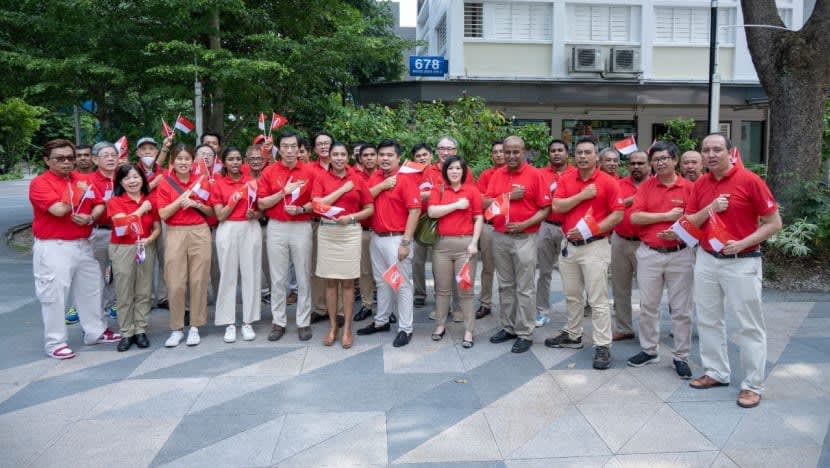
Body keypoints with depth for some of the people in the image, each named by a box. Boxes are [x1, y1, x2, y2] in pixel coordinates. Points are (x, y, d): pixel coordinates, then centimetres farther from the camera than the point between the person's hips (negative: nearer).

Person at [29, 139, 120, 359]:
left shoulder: (82, 180, 11)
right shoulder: (40, 183, -10)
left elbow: (99, 204, 10)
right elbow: (59, 210, -22)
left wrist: (90, 218, -11)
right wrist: (79, 193, -9)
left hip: (83, 245, 7)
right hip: (53, 248, -7)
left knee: (91, 289, 15)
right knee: (54, 295, -1)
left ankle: (96, 331, 29)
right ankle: (55, 342, 10)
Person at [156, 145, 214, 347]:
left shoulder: (202, 181, 6)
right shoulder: (164, 184, 3)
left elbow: (211, 212, 10)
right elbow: (163, 214, -4)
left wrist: (197, 204, -9)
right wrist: (182, 198, -10)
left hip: (200, 233, 1)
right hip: (175, 234, -1)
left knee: (198, 281, 2)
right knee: (175, 283, -1)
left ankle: (195, 327, 14)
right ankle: (176, 329, 11)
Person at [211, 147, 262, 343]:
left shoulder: (251, 182, 8)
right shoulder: (218, 184, 3)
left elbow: (261, 211, 12)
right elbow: (220, 216, -3)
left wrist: (254, 214, -10)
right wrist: (235, 198, -12)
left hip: (251, 230, 1)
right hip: (228, 231, -1)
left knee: (250, 275, 2)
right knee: (228, 276, 1)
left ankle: (248, 322, 11)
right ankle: (229, 324, 9)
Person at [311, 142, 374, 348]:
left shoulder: (357, 179, 4)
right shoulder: (321, 178, 3)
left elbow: (370, 209, 7)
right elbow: (317, 205, -10)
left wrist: (351, 217, -11)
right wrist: (343, 189, -10)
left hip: (350, 232, 0)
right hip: (327, 232, 0)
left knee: (348, 281, 3)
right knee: (330, 281, 6)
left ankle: (347, 328, 12)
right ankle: (332, 326, 16)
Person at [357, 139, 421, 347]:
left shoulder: (406, 178, -11)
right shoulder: (375, 177, 10)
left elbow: (414, 211, -16)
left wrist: (406, 242, -19)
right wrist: (382, 186, -14)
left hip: (396, 239, -7)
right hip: (376, 237, 7)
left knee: (402, 284, 0)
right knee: (382, 282, 18)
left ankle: (405, 329, 9)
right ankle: (381, 321, 31)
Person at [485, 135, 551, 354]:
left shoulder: (535, 175, -5)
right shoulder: (497, 175, 8)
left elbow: (545, 209, -6)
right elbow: (486, 203, 0)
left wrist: (525, 224, -18)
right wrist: (509, 196, -12)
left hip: (524, 238, -5)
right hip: (500, 237, 5)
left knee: (525, 288, 0)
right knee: (505, 286, 13)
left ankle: (525, 334, 8)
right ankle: (508, 327, 25)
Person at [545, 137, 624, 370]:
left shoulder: (608, 181, -6)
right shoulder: (565, 179, 6)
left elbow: (618, 214, -9)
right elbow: (557, 206, -6)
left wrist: (591, 230, -17)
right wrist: (583, 195, -15)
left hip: (594, 246, -5)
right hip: (569, 244, 5)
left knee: (598, 299, -4)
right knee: (571, 295, 17)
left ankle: (603, 345, 3)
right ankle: (572, 335, 31)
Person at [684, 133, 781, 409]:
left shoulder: (750, 181, -10)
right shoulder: (700, 184, 6)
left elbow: (774, 223, -8)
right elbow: (689, 222, 6)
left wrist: (742, 243, -19)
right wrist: (710, 208, -11)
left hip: (742, 263, -6)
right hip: (706, 260, 6)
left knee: (749, 326, 3)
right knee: (708, 320, 13)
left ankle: (753, 385, 12)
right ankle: (716, 372, 28)